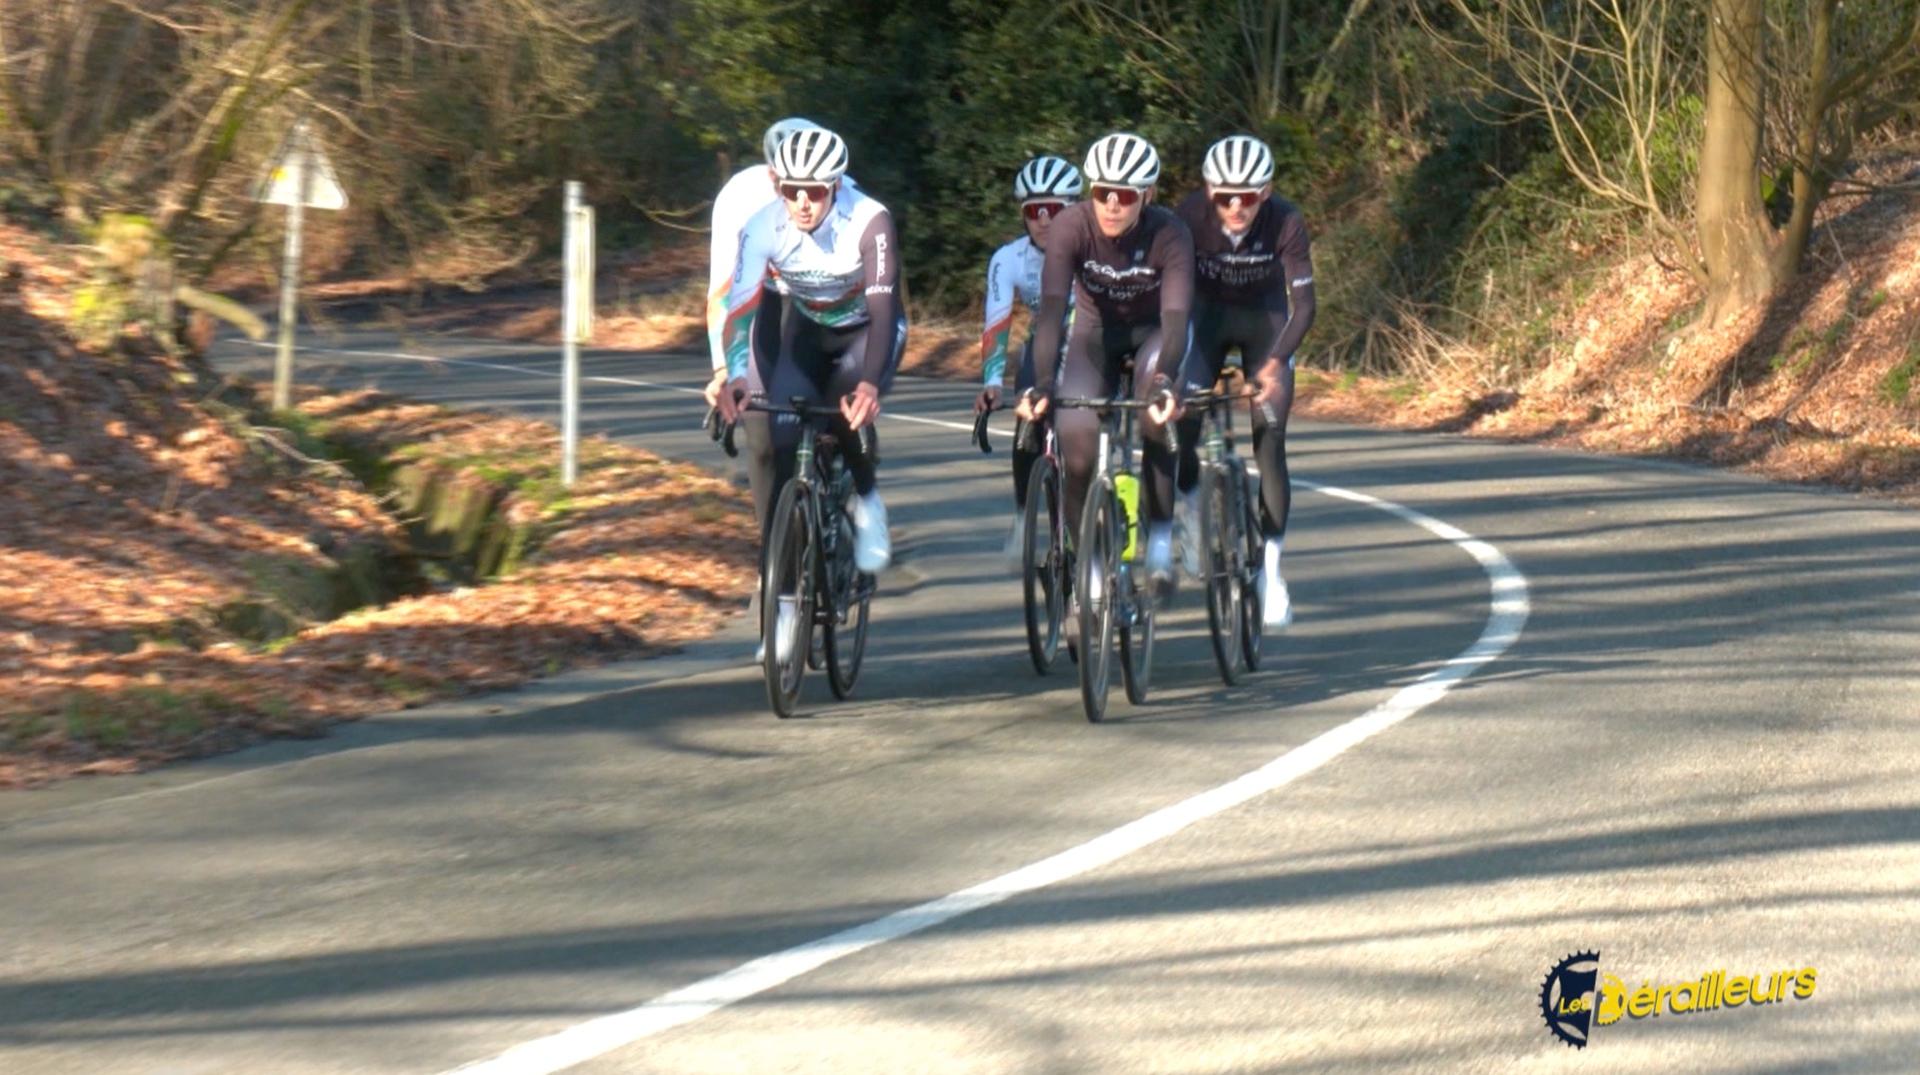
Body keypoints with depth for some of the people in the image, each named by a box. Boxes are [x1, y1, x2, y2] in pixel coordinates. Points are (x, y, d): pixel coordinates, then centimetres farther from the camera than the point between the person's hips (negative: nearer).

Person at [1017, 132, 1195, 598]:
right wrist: (1042, 383, -49)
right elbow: (1052, 305, -36)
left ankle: (1161, 537, -14)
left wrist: (1164, 381, -56)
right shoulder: (1072, 226, -28)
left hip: (1152, 332, -1)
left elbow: (1176, 314, -38)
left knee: (1156, 411, -32)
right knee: (1077, 444, -19)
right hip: (1096, 331, 1)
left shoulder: (1170, 235, -29)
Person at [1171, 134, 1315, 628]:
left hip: (1265, 320, 0)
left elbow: (1303, 304, -30)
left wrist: (1275, 362, -45)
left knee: (1270, 443, -9)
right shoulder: (1191, 216, -28)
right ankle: (1191, 511, 8)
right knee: (1182, 414, -20)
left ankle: (1270, 569, -1)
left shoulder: (1286, 222, -29)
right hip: (1209, 314, 1)